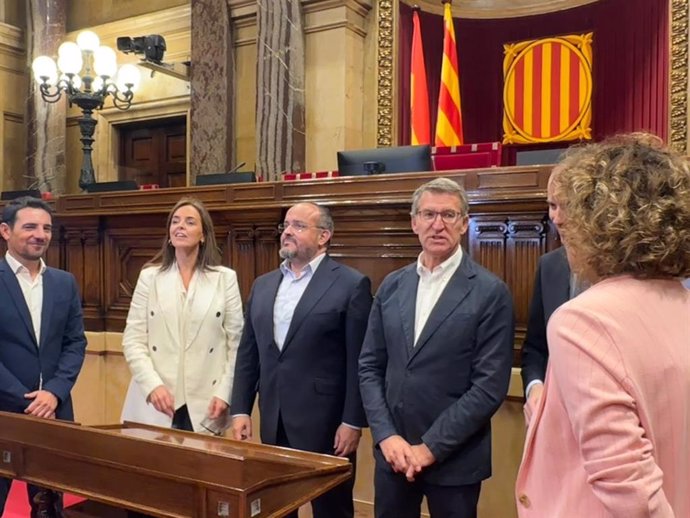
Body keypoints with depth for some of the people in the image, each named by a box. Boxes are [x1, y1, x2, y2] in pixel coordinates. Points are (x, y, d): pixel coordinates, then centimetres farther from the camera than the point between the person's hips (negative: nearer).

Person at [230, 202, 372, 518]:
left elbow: (359, 361, -10)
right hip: (273, 423, 5)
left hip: (325, 423, -5)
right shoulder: (263, 285, 11)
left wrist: (353, 422, -12)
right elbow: (247, 354, 12)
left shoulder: (351, 285, -7)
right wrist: (240, 409, 6)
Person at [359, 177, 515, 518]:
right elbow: (369, 367, 5)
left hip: (454, 459, -3)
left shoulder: (490, 292, -9)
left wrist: (431, 446, -13)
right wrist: (387, 436, -6)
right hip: (392, 452, 4)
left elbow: (490, 387, -13)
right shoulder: (391, 286, 5)